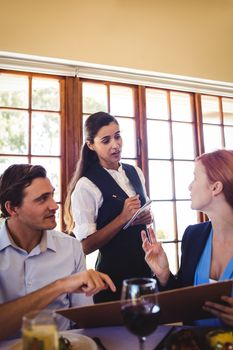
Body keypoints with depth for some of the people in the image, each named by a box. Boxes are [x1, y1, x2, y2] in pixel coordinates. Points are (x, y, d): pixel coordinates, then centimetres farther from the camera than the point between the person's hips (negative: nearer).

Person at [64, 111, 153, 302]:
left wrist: (148, 217, -6)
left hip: (145, 264, 6)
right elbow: (86, 246, -16)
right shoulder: (86, 186, -16)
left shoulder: (135, 173, 3)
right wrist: (123, 218, -24)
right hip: (114, 272, -6)